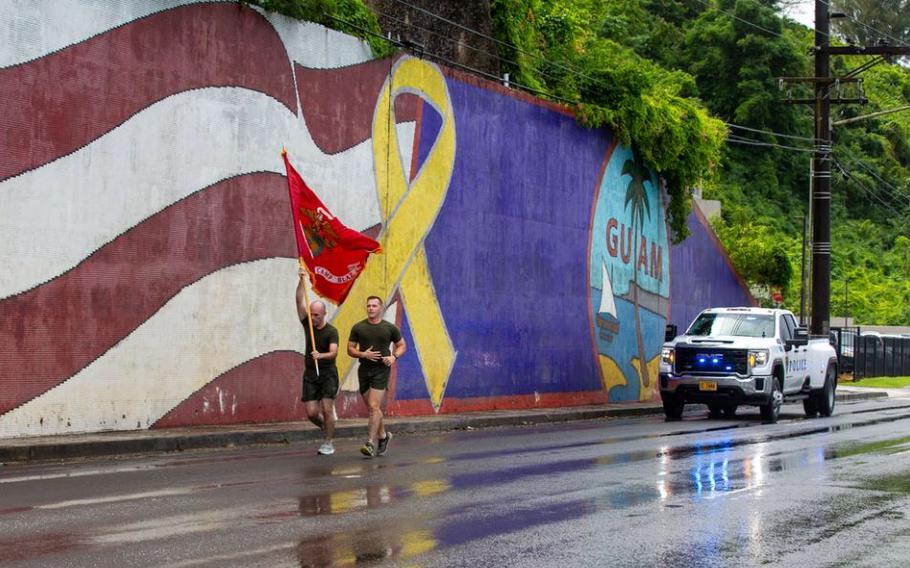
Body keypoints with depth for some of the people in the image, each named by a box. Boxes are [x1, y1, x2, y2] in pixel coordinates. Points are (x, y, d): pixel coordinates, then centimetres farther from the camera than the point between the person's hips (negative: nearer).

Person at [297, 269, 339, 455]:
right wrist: (302, 280, -17)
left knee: (326, 409, -11)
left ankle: (328, 443, 0)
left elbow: (333, 352, -26)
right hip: (310, 374, 4)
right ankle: (327, 427, 27)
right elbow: (299, 301, -7)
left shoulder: (331, 331, -11)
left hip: (328, 372, -4)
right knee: (311, 413, -3)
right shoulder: (307, 324, 2)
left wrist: (321, 356, -47)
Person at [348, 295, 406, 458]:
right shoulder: (358, 327, 5)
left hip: (382, 370, -3)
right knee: (373, 408, 10)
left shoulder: (390, 328, 2)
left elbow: (402, 345, 12)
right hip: (364, 370, 3)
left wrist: (394, 357, -7)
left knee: (374, 406, -15)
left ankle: (370, 443, -16)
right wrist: (363, 354, -12)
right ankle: (383, 436, 32)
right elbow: (350, 349, 7)